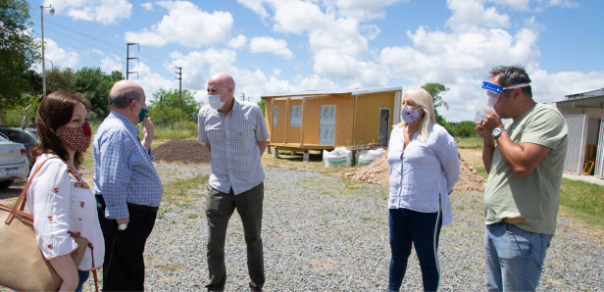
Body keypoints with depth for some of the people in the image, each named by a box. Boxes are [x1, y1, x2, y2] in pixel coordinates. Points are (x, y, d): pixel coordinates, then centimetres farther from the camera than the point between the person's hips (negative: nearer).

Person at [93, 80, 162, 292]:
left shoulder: (125, 130, 12)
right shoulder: (116, 132, -20)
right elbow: (112, 183, -26)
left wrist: (147, 141, 9)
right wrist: (122, 222, -23)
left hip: (136, 216, 10)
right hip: (126, 218, -10)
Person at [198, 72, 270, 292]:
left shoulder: (252, 111, -12)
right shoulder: (205, 114, -5)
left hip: (250, 186, -1)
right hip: (219, 186, 2)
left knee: (253, 239, 13)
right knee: (214, 243, 5)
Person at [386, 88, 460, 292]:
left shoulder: (437, 134, -11)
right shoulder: (396, 132, 8)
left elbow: (452, 170, -1)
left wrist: (441, 193, 12)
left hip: (426, 209, -6)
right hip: (396, 206, 6)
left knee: (427, 259, 9)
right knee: (398, 255, 18)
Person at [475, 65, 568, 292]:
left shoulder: (546, 116, -12)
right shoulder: (514, 123, 16)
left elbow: (522, 165, -26)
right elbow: (492, 169, 20)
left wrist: (497, 130, -12)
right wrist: (487, 138, 4)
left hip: (521, 231, -9)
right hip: (495, 225, 9)